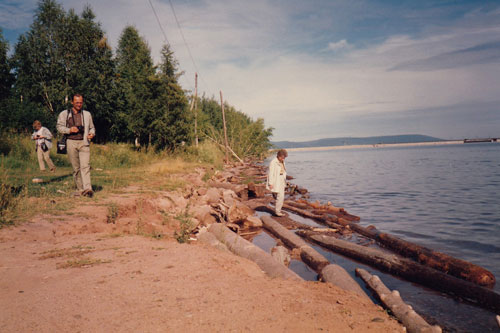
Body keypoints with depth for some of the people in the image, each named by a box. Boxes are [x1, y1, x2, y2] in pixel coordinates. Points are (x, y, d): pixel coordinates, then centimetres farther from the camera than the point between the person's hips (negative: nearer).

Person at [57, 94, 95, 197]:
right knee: (76, 167, 3)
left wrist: (92, 134, 1)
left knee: (85, 166, -16)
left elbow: (92, 127, 23)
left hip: (84, 143, 0)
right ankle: (79, 189, 11)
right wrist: (69, 130, -12)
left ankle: (87, 188, -26)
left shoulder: (87, 114, 17)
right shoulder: (64, 114, 12)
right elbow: (59, 126, 6)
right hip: (71, 142, 0)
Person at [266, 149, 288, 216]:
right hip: (276, 183, -9)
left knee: (281, 197, 11)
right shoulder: (273, 162, -15)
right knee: (280, 196, -14)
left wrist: (284, 182, 19)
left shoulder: (282, 162, 10)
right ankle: (277, 211, -6)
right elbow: (271, 173, -16)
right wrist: (270, 183, -19)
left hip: (281, 183, 9)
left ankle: (277, 210, 23)